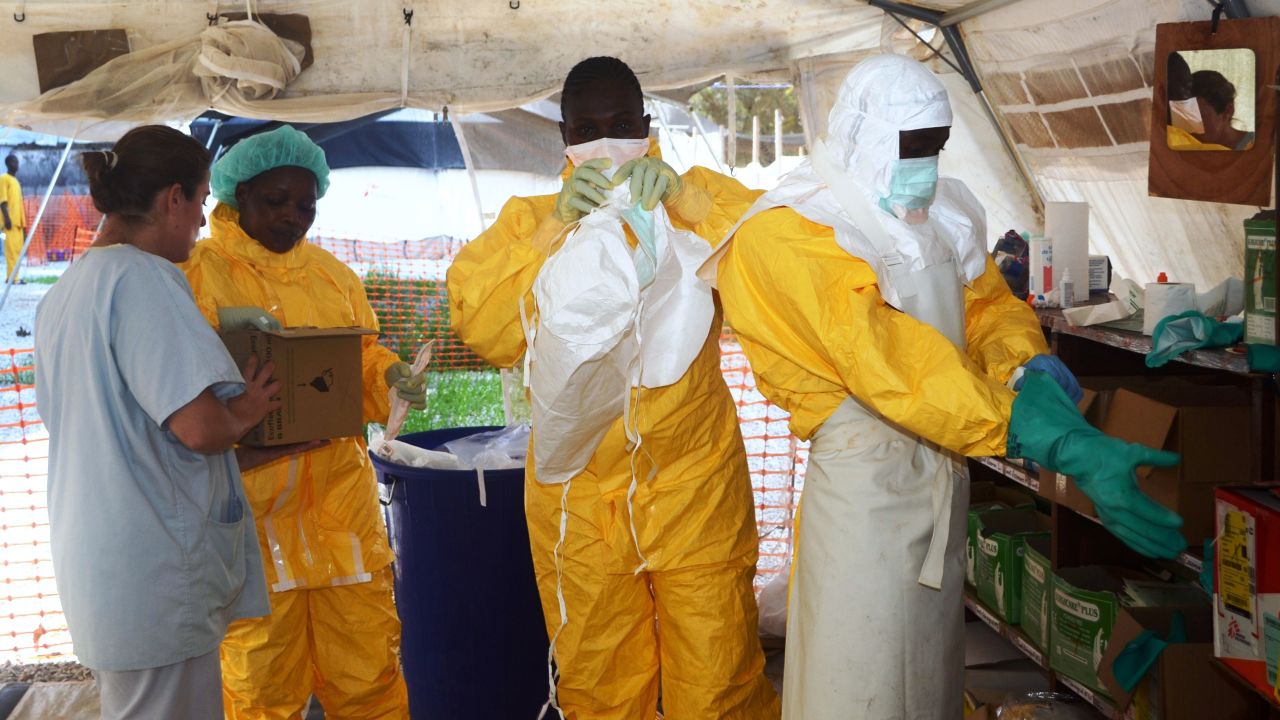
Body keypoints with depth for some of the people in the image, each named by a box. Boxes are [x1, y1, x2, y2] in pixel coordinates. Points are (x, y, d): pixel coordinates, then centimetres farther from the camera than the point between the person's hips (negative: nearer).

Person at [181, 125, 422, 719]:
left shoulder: (332, 274, 16)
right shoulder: (197, 270, 1)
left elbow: (363, 361, 18)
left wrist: (390, 376, -4)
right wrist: (215, 322, -24)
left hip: (340, 497, 4)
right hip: (252, 506, -4)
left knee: (368, 666, 7)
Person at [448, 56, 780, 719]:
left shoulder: (698, 199, 7)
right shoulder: (529, 219, 9)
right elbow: (482, 328, -7)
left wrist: (688, 199, -19)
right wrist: (556, 229, -17)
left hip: (695, 491, -1)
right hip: (578, 506, 1)